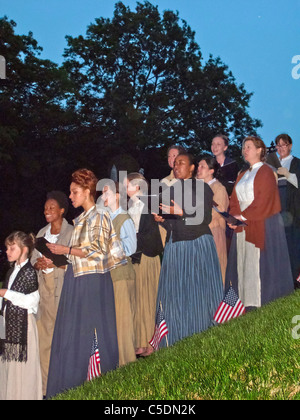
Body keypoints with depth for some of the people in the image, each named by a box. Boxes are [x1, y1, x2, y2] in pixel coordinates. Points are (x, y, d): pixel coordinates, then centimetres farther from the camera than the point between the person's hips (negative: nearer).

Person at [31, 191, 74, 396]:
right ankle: (47, 386, 15)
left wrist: (54, 263, -17)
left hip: (63, 288, -6)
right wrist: (38, 264, -3)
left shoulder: (71, 232, -3)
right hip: (44, 287, 6)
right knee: (44, 335, 5)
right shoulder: (42, 233, 17)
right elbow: (34, 259, 19)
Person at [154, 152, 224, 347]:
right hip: (175, 246, 5)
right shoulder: (170, 190, 16)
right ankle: (178, 343, 6)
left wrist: (181, 213, -17)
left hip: (199, 244, -4)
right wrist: (161, 219, -2)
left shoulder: (203, 187, 1)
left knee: (200, 291, -4)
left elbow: (205, 218, -8)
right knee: (176, 293, 1)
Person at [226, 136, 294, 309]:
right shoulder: (243, 175, 19)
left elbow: (264, 201, -15)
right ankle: (249, 303, 9)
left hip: (262, 225, -7)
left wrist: (243, 216, -14)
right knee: (244, 263, 4)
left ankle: (263, 302, 2)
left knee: (259, 261, -6)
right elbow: (235, 200, 13)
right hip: (243, 225, 7)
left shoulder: (265, 172, -4)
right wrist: (235, 217, -5)